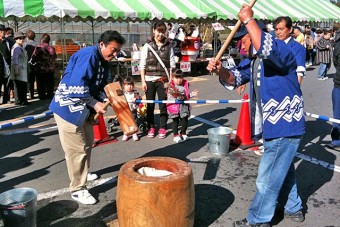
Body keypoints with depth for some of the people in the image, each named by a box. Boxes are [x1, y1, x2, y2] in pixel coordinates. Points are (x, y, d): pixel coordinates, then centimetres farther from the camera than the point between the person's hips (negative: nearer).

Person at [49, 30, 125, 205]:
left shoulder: (104, 61, 9)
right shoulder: (89, 55, -21)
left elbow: (100, 86, 13)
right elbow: (77, 85, -29)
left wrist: (103, 102, -5)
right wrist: (94, 104, -22)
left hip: (84, 107, 10)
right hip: (68, 107, -10)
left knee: (87, 143, 21)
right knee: (77, 149, -5)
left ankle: (82, 173, 44)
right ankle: (77, 189, 7)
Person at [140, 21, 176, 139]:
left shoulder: (168, 47, 5)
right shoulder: (147, 46, 3)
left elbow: (172, 65, 4)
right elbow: (142, 65, 1)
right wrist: (143, 81, -4)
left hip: (163, 80, 0)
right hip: (149, 80, 0)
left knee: (163, 105, 5)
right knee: (150, 105, 7)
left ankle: (163, 128, 17)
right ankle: (151, 127, 20)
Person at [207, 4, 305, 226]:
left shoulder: (281, 50, -19)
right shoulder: (251, 61, 8)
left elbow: (266, 49, -42)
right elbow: (233, 79, 6)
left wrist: (248, 20, -35)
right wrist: (221, 70, -15)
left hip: (286, 126, -10)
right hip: (276, 125, 10)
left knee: (268, 177, 1)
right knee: (283, 169, 25)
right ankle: (294, 209, 45)